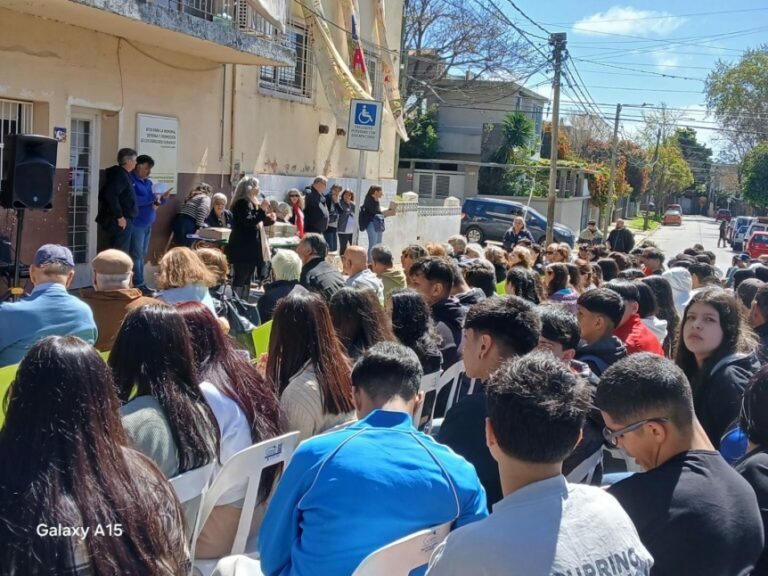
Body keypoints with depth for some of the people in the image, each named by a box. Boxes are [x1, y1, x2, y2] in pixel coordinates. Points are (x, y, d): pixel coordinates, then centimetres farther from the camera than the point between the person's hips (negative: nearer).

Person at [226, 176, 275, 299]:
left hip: (251, 248, 10)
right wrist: (262, 210, -28)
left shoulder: (252, 203, 18)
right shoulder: (242, 203, -13)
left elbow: (256, 222, 26)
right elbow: (248, 222, -24)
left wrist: (269, 219, 10)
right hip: (242, 249, -10)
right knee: (240, 279, -9)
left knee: (247, 279, 13)